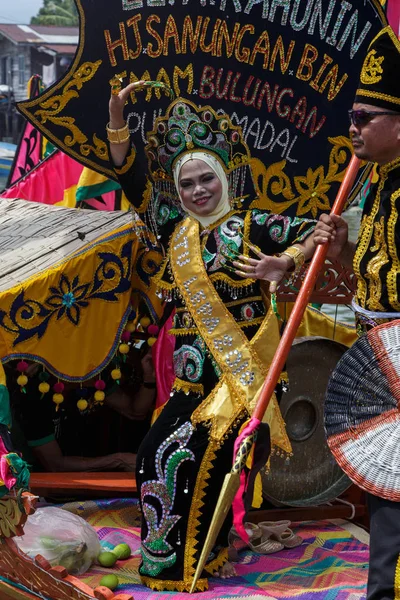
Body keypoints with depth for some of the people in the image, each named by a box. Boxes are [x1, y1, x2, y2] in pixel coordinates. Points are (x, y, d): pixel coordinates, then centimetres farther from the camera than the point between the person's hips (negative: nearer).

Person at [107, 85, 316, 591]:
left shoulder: (251, 227, -3)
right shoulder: (176, 231, 10)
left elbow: (320, 232, -5)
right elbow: (129, 178, 11)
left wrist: (286, 261, -20)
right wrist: (117, 121, 3)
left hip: (239, 370, -6)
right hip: (194, 373, 6)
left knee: (189, 456, -10)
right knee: (155, 453, 5)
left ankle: (189, 565, 7)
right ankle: (167, 563, 22)